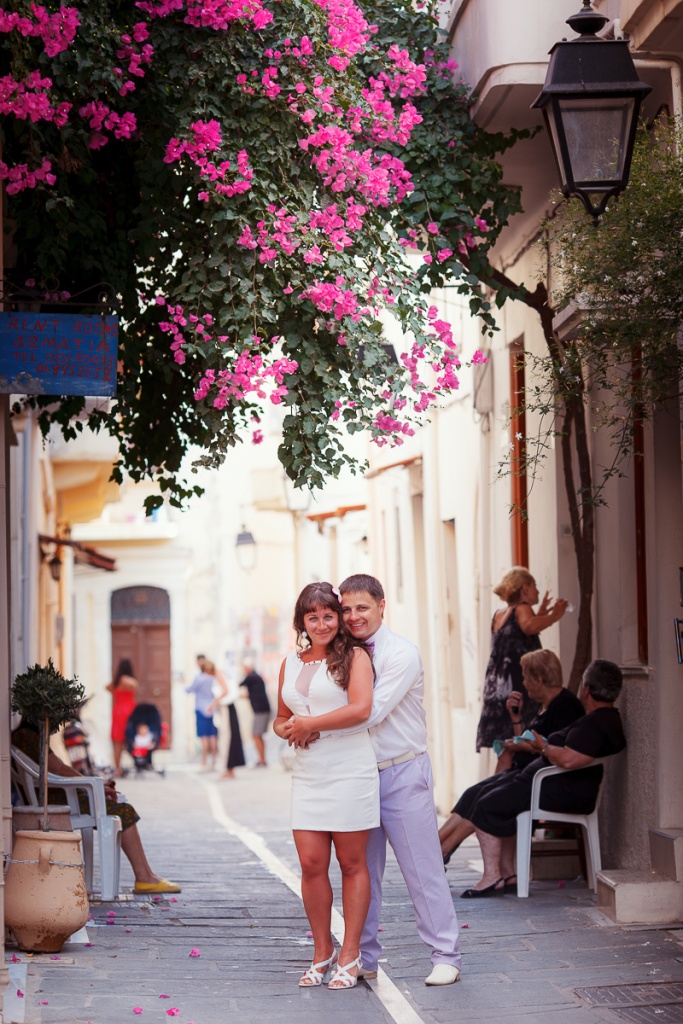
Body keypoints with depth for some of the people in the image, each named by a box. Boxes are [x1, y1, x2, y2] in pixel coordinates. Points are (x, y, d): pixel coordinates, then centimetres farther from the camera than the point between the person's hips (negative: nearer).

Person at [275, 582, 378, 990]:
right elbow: (281, 718, 25)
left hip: (350, 773, -5)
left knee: (352, 864, 1)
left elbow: (361, 709, -15)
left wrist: (309, 724, -10)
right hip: (308, 776, 5)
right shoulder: (290, 664, 17)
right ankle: (322, 952, 13)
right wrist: (287, 730, 1)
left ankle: (350, 956, 7)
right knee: (311, 864, 1)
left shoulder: (354, 656, -1)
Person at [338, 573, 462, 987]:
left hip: (403, 773, -6)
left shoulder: (401, 654, -10)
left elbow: (371, 712, -19)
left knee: (423, 868, -2)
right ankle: (365, 959, 17)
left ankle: (446, 957, 5)